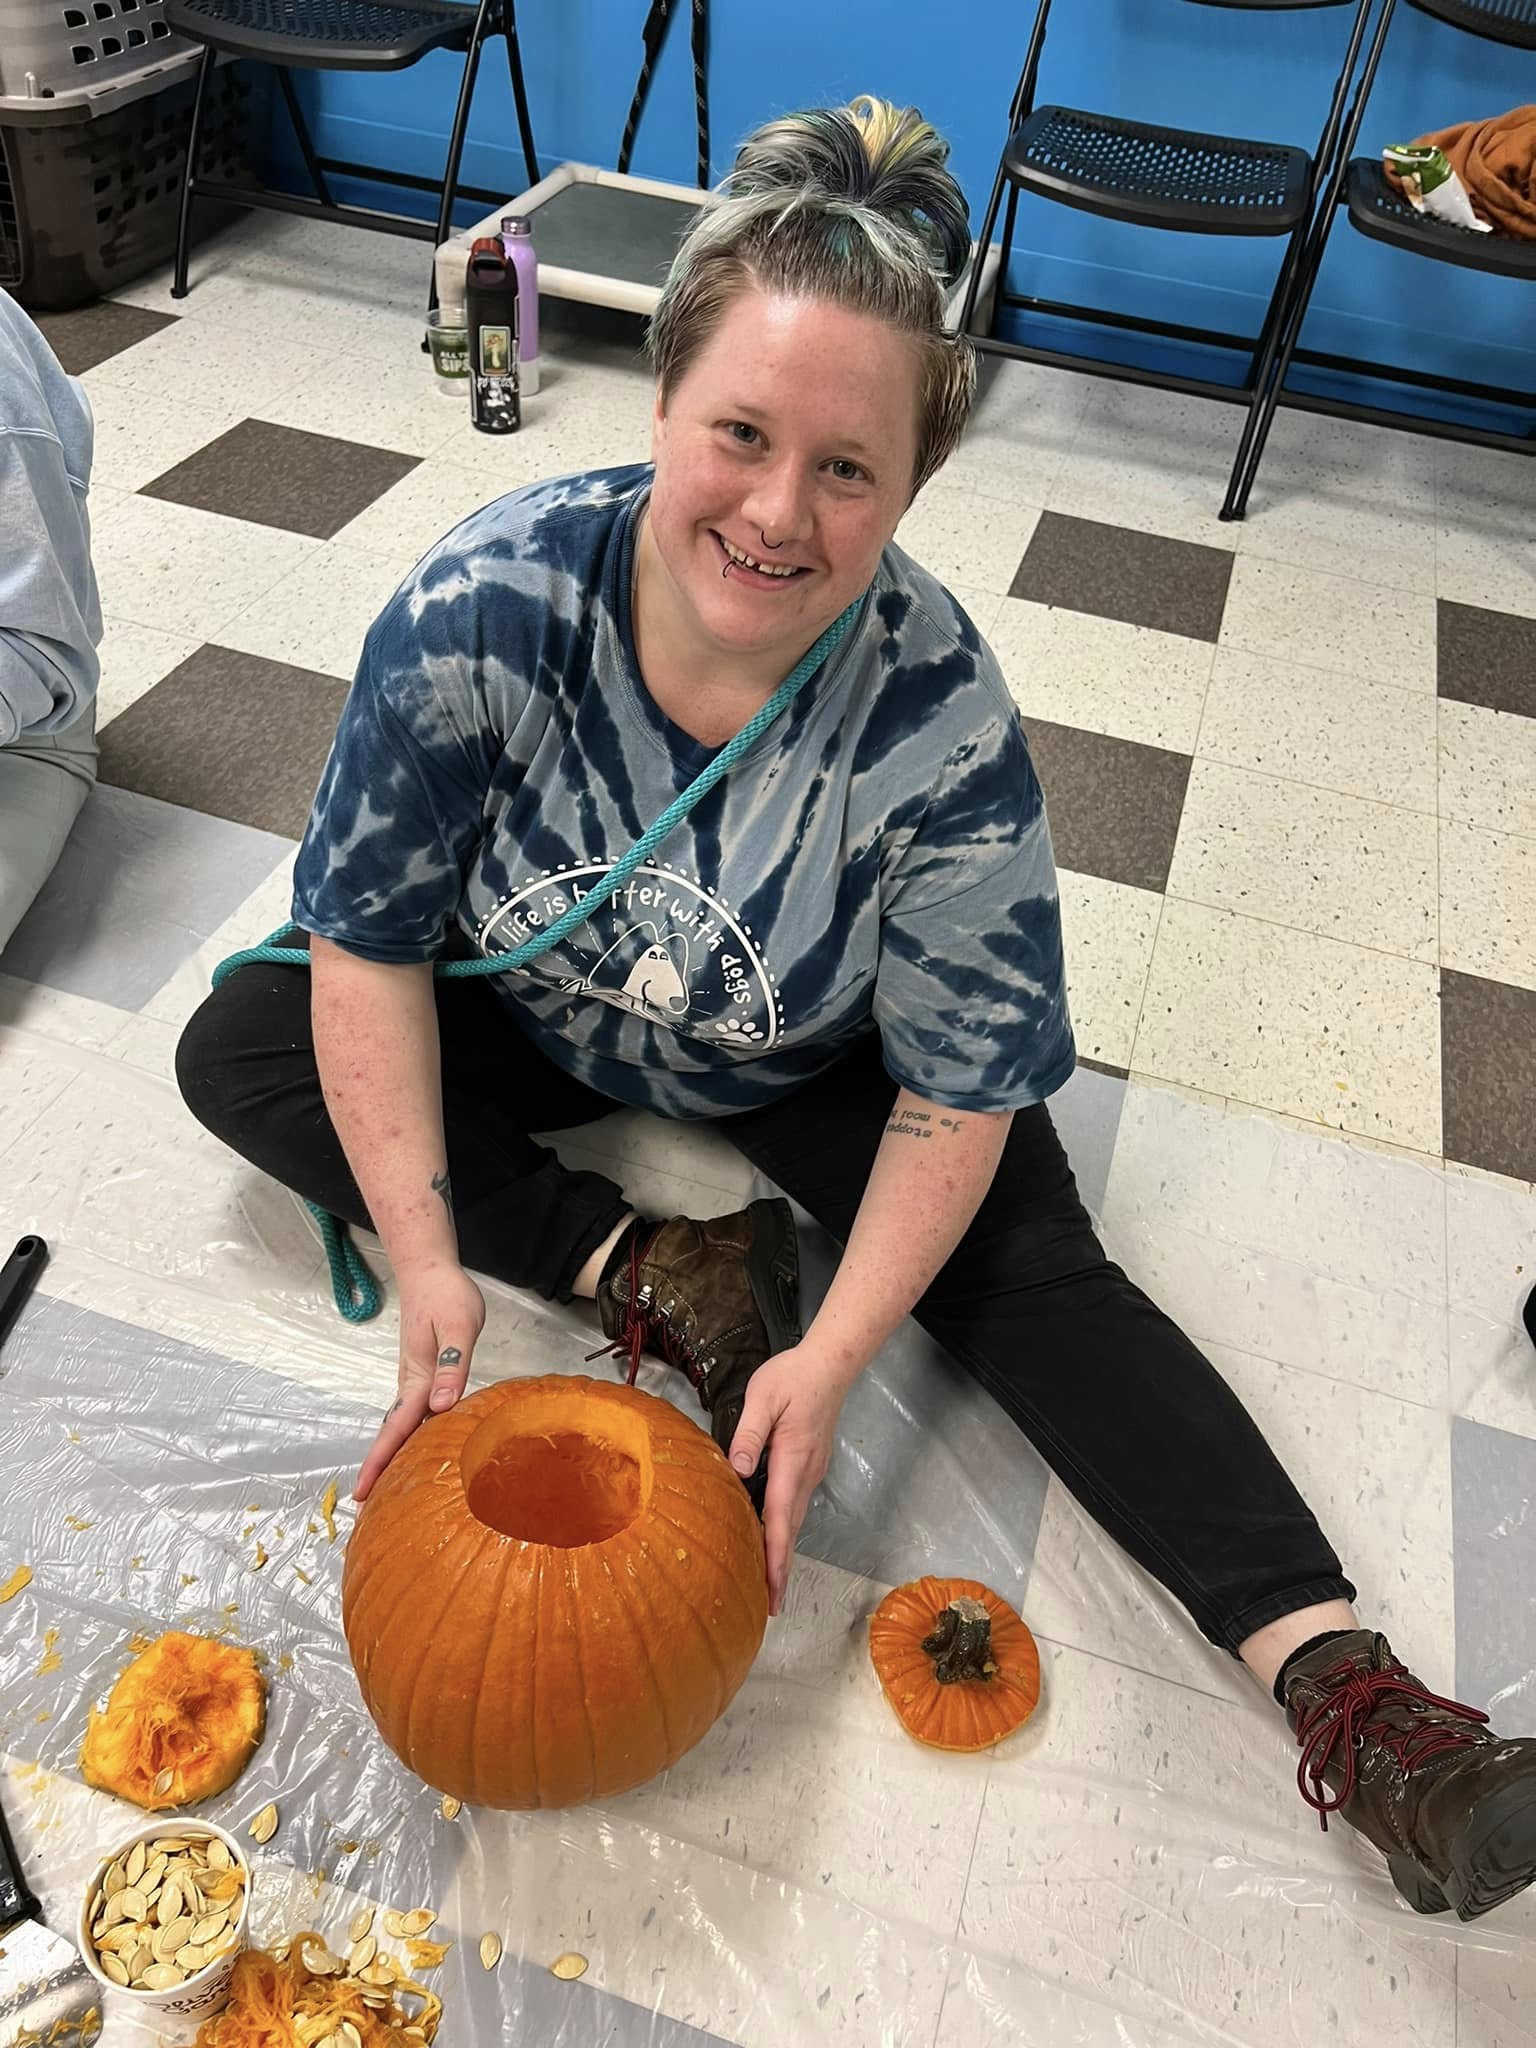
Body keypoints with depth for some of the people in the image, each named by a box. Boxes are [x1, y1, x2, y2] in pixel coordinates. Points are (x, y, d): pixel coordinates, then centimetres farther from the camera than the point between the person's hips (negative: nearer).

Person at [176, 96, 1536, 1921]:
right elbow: (370, 934, -20)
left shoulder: (942, 723, -32)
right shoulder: (485, 603, -29)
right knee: (233, 1053, -12)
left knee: (1036, 1273, -20)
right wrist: (428, 1266, -27)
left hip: (811, 1063, -2)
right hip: (527, 1019, 3)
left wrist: (830, 1360, -31)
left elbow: (961, 1089, -23)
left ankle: (1339, 1690, -15)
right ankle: (641, 1272, -17)